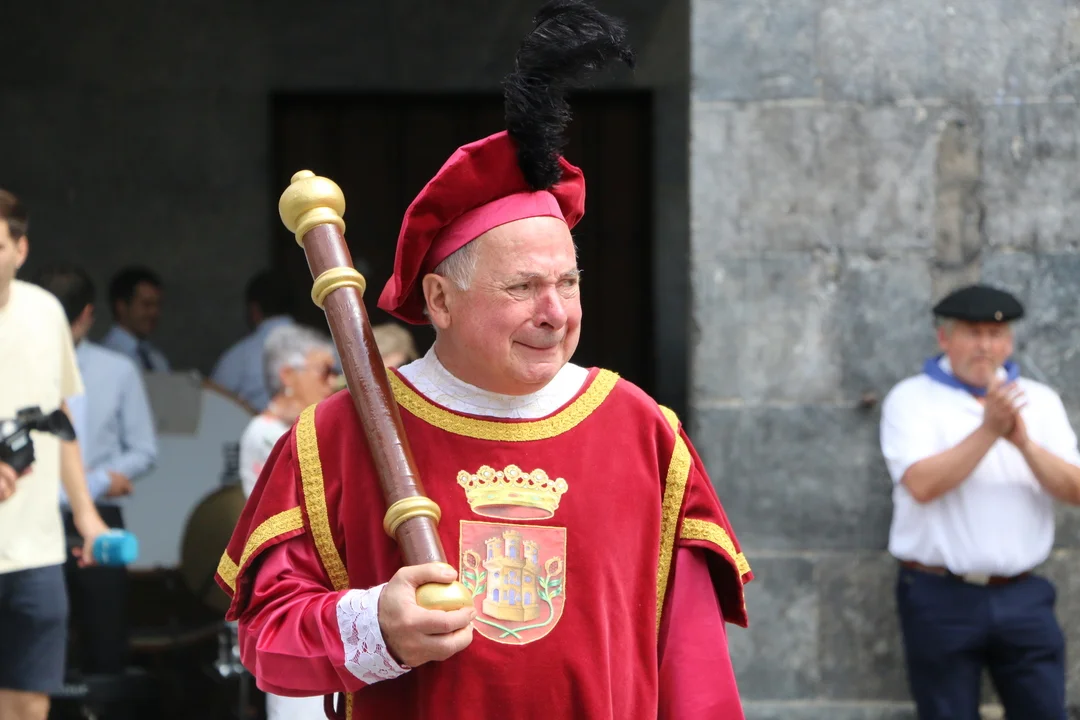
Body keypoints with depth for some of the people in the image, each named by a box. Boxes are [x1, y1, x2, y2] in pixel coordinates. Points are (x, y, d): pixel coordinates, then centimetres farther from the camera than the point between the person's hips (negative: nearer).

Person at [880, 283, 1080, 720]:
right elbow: (922, 484, -16)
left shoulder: (1040, 402, 10)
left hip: (1023, 598, 3)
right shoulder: (912, 400, 0)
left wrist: (1024, 442, -16)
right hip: (941, 600, -3)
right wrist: (989, 431, -20)